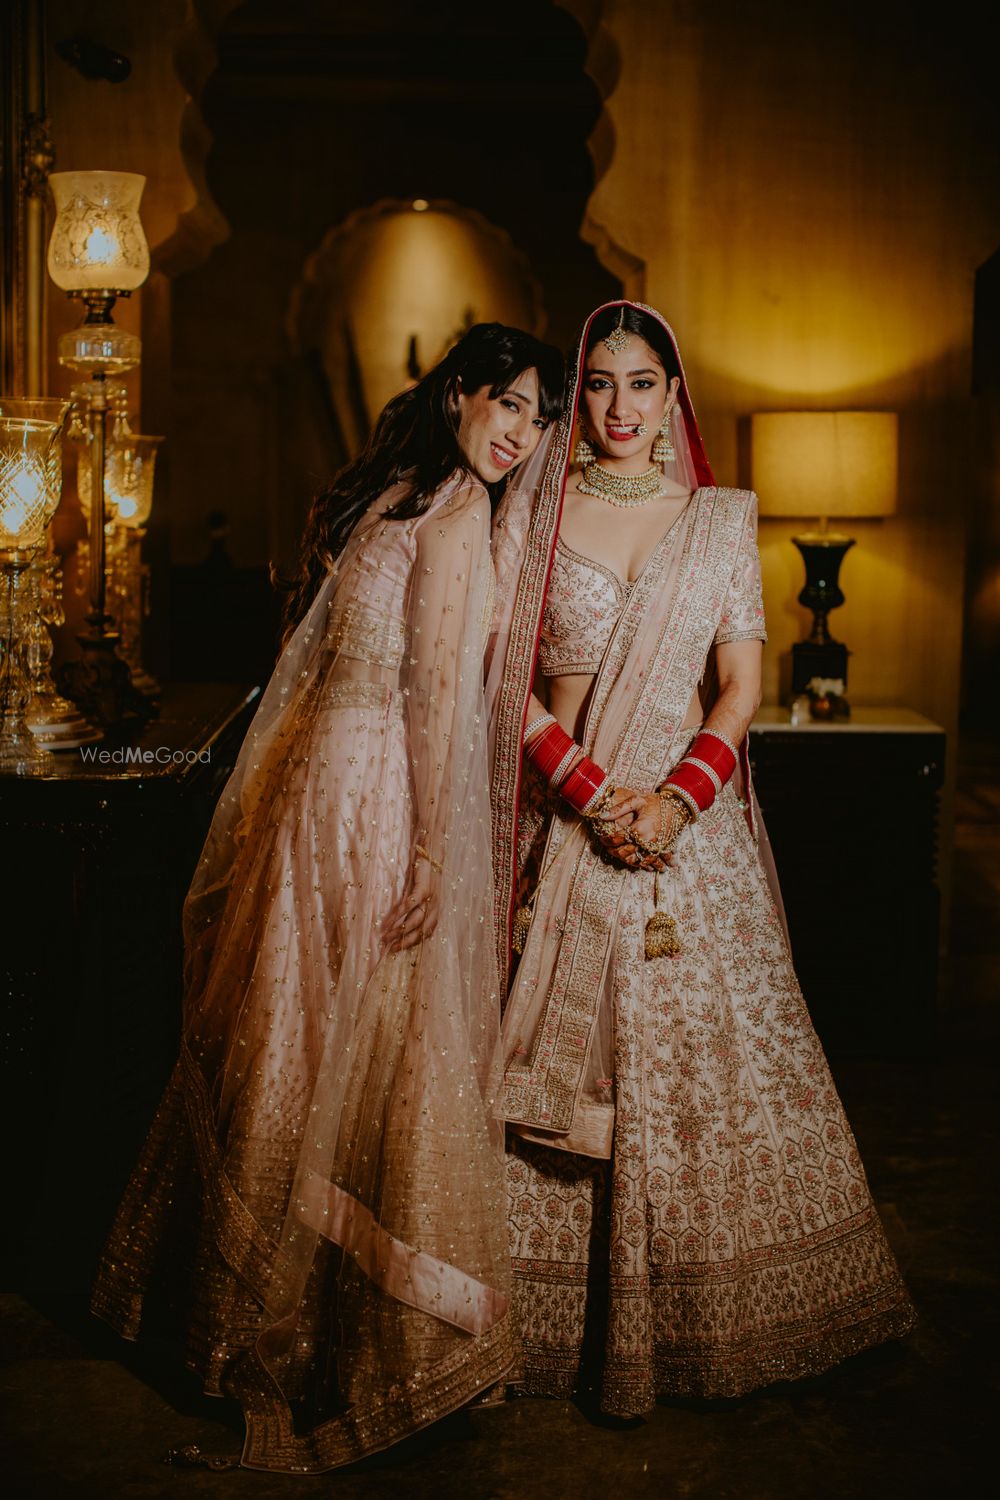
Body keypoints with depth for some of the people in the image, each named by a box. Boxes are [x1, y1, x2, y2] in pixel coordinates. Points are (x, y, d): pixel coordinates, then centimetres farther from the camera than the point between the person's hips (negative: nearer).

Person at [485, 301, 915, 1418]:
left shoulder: (721, 518, 8)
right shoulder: (535, 510, 4)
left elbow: (742, 681, 4)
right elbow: (503, 675, -1)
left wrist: (680, 796, -12)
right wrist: (593, 792, -13)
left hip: (690, 815, 1)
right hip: (566, 815, -1)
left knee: (703, 1049, 3)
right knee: (562, 1056, 0)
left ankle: (698, 1315, 20)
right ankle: (567, 1320, 15)